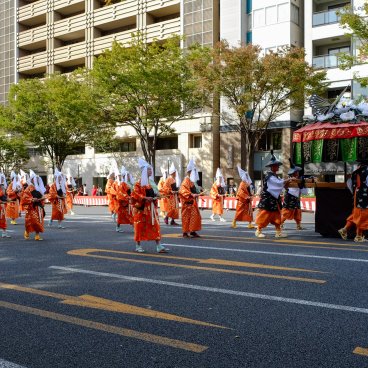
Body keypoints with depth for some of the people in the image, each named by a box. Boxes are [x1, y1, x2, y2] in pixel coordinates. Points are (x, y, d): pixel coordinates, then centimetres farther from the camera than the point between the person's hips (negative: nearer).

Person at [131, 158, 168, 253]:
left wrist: (155, 197, 1)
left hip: (152, 207, 6)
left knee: (155, 226, 0)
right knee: (140, 226, 1)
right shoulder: (139, 183, -7)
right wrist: (145, 198, -22)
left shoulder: (151, 182, 14)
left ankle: (159, 246, -1)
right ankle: (138, 246, 12)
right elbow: (135, 194, -14)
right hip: (142, 208, -6)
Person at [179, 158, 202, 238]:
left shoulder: (191, 181, 16)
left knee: (195, 216, 11)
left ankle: (192, 231, 19)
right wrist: (191, 195, -29)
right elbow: (182, 190, -25)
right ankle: (185, 232, 2)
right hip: (187, 203, -10)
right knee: (187, 217, -4)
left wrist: (196, 194, 13)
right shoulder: (186, 180, -13)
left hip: (192, 202, 10)